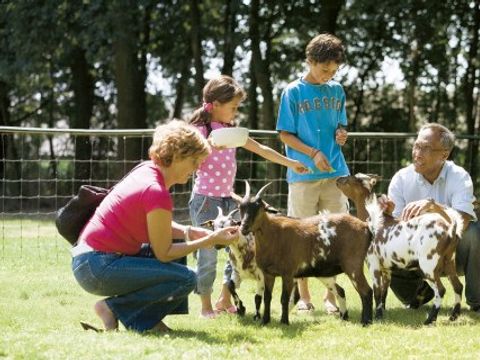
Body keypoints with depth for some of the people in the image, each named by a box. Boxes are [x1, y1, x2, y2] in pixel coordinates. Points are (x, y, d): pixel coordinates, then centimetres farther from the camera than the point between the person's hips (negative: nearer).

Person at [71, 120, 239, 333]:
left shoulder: (147, 170, 7)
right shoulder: (156, 192, -20)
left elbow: (156, 225, 20)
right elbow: (164, 253, -13)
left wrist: (188, 232, 3)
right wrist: (211, 241, -8)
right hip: (96, 269, -10)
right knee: (185, 279, -16)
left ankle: (144, 320, 15)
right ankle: (114, 308, -6)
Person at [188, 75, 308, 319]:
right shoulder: (200, 130, -8)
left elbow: (261, 150, 19)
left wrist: (290, 163, 22)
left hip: (228, 198, 7)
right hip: (205, 198, -7)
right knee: (208, 253, -6)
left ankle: (225, 300, 17)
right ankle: (206, 305, 5)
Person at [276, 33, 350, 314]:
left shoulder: (336, 91, 10)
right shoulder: (293, 92, -1)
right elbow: (285, 135, -2)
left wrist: (341, 135, -4)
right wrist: (313, 154, -14)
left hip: (335, 174, 3)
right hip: (303, 174, -3)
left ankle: (331, 294, 8)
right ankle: (303, 296, 10)